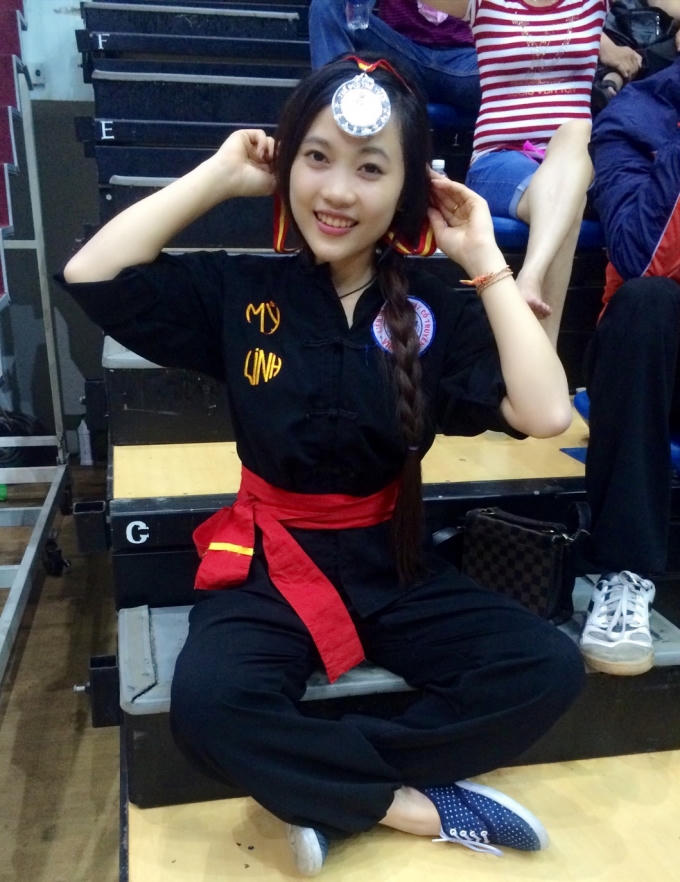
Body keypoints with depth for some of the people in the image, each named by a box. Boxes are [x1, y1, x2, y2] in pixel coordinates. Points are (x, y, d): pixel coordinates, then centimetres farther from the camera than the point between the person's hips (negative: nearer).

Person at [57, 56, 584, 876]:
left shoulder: (435, 310, -4)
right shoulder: (241, 289, -3)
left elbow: (545, 412, -16)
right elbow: (90, 274, -11)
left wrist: (485, 262, -12)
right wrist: (219, 174, -9)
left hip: (393, 563, 2)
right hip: (269, 563, -1)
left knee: (549, 669, -18)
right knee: (207, 704, -31)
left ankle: (327, 791, -11)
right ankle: (421, 805, -11)